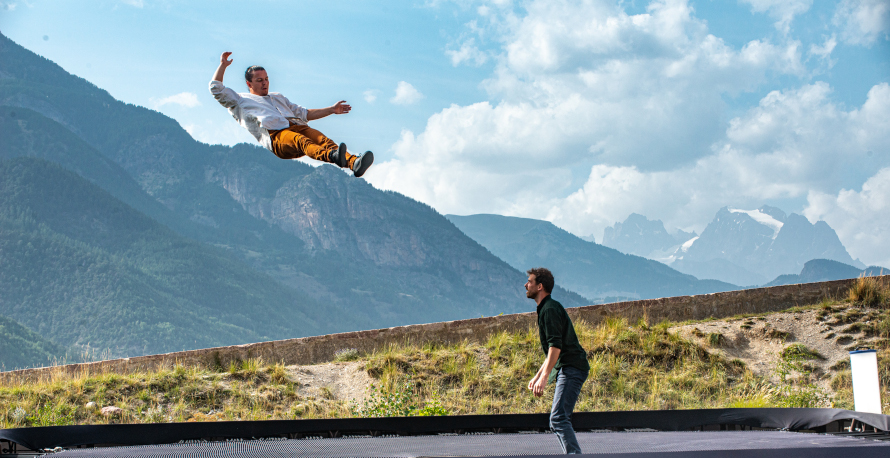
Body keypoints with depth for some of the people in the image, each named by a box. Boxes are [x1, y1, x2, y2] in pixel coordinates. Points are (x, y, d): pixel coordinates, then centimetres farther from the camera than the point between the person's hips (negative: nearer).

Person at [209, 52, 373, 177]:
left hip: (296, 126, 6)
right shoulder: (240, 100, 27)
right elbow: (215, 88, 18)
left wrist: (331, 109, 31)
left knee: (322, 139, -27)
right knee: (300, 140, -39)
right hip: (274, 134, -5)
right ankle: (332, 157, -69)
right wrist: (223, 64, 22)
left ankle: (354, 163, -54)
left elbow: (304, 113, 39)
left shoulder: (278, 97, 42)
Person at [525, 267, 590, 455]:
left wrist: (544, 377, -25)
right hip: (567, 370, 11)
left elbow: (555, 346, -21)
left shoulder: (550, 309, -10)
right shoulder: (545, 309, 22)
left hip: (572, 368, -11)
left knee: (558, 418, -18)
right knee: (558, 420, 11)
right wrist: (537, 376, 28)